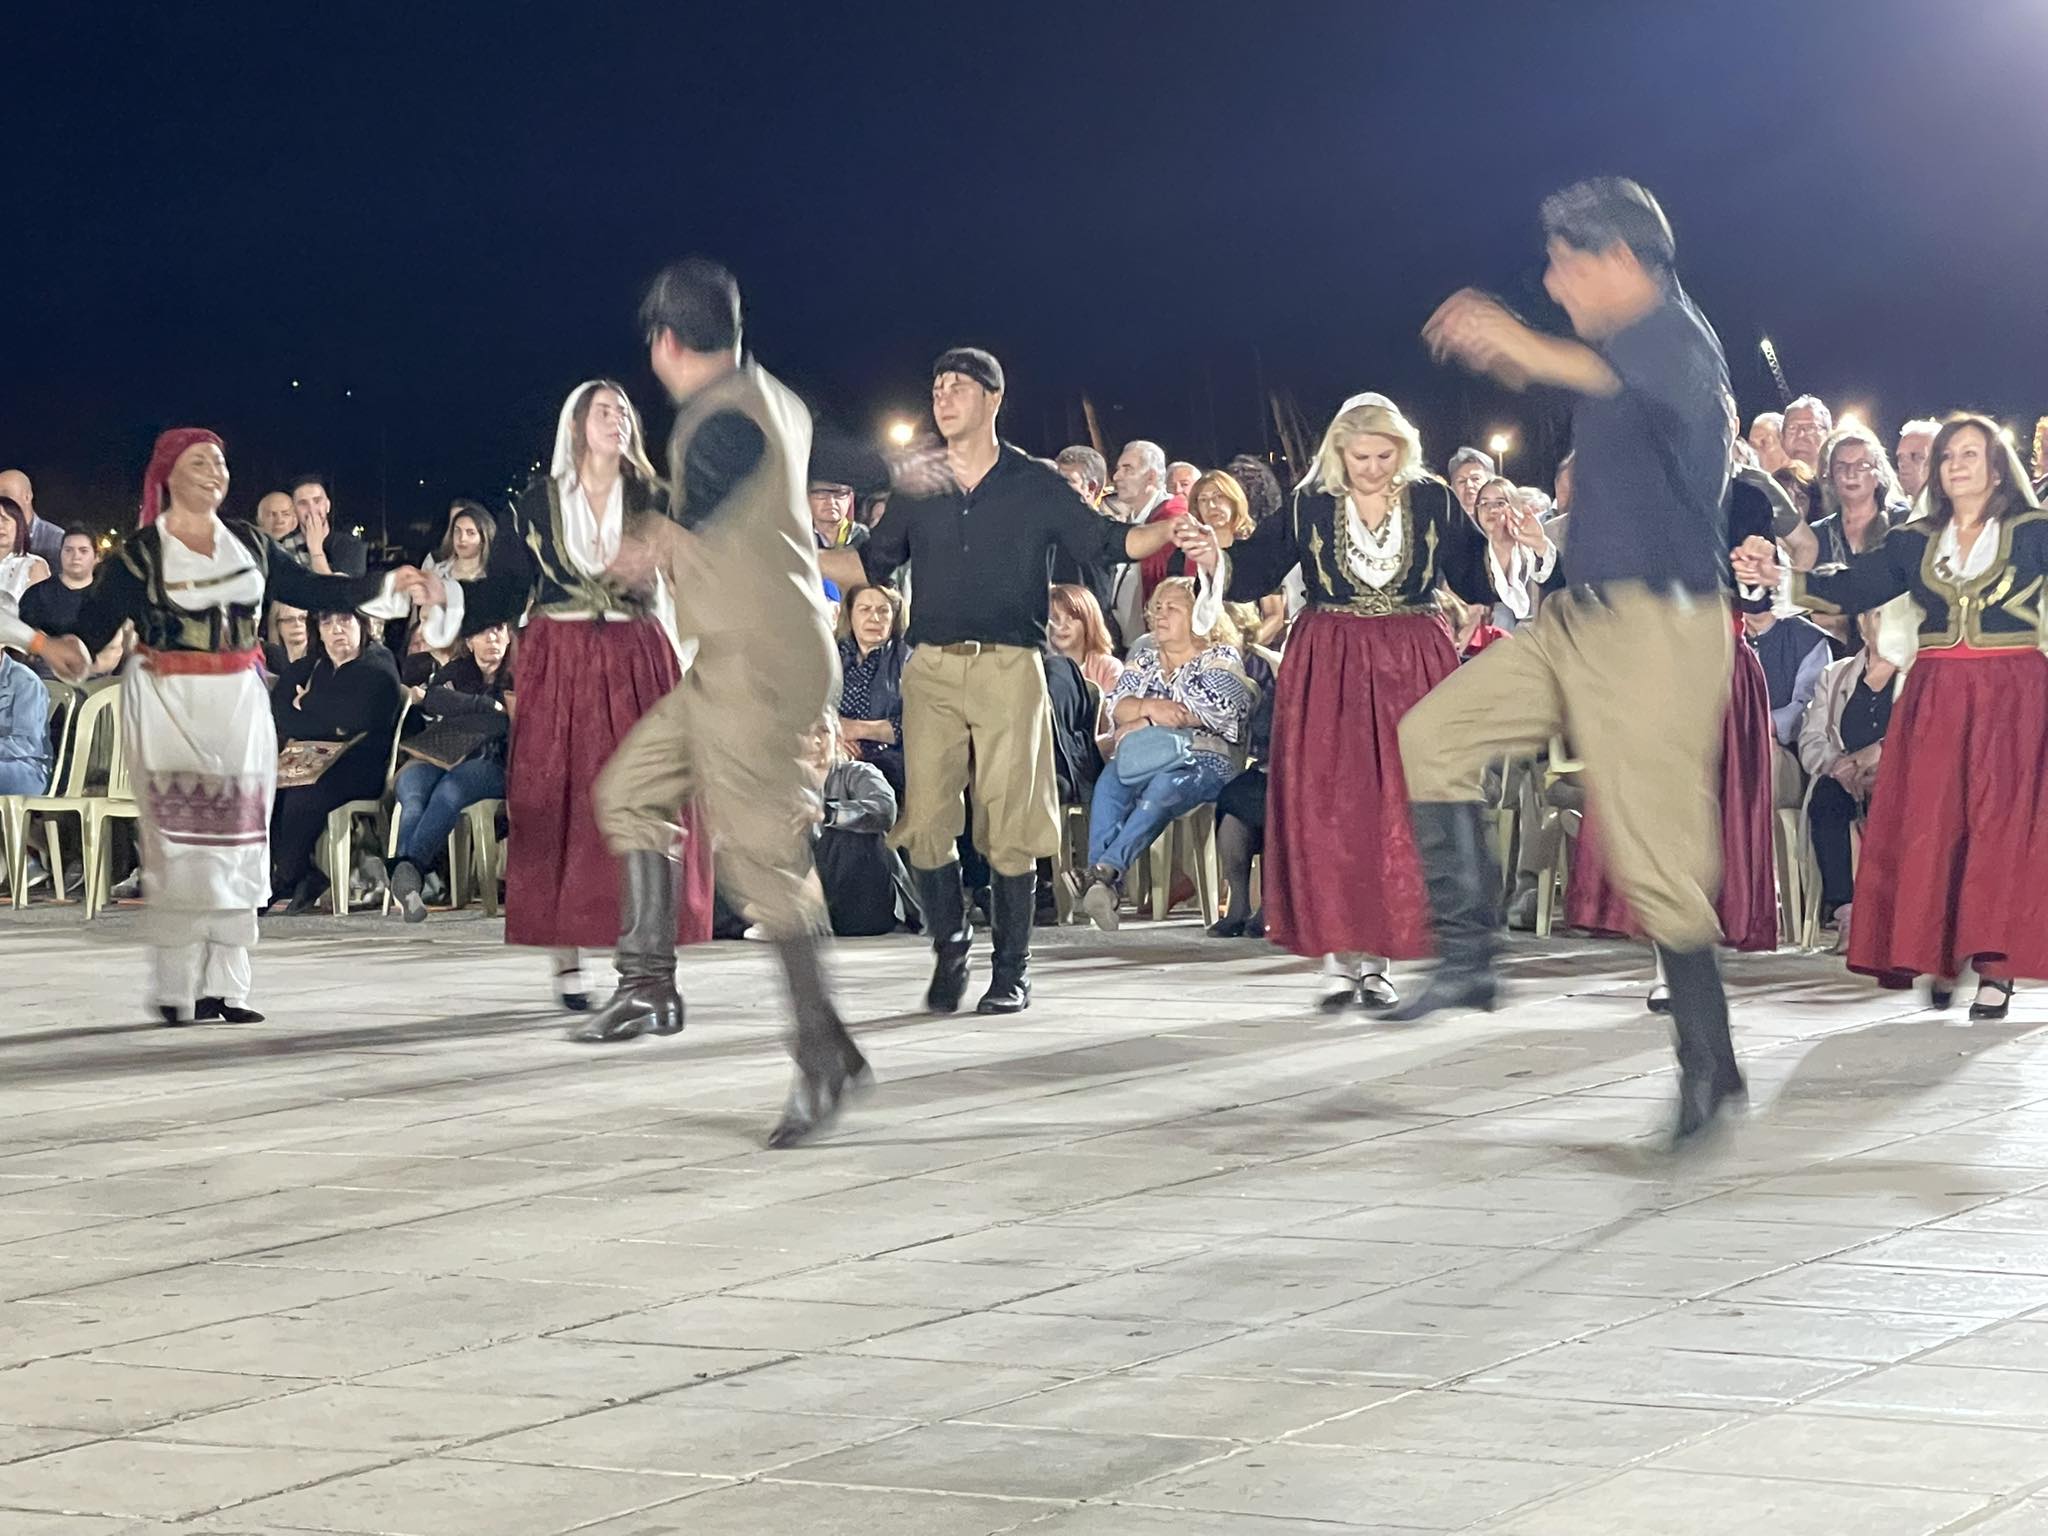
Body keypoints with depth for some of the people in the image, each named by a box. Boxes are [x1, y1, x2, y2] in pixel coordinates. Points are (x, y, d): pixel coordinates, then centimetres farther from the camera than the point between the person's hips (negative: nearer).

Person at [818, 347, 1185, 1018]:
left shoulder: (1035, 483, 7)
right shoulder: (918, 486, 14)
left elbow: (1106, 543, 6)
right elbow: (872, 561, 21)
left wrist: (1170, 529, -10)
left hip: (1009, 667, -2)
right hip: (931, 667, 2)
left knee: (1009, 828, -3)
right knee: (925, 823, -5)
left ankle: (1012, 972, 7)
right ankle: (949, 951, 13)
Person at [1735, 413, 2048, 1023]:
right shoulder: (1914, 542, 13)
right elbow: (1849, 588, 7)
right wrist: (1780, 577, -5)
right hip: (1935, 696, 3)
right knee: (1928, 824, -3)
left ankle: (1996, 965, -5)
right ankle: (1940, 956, 6)